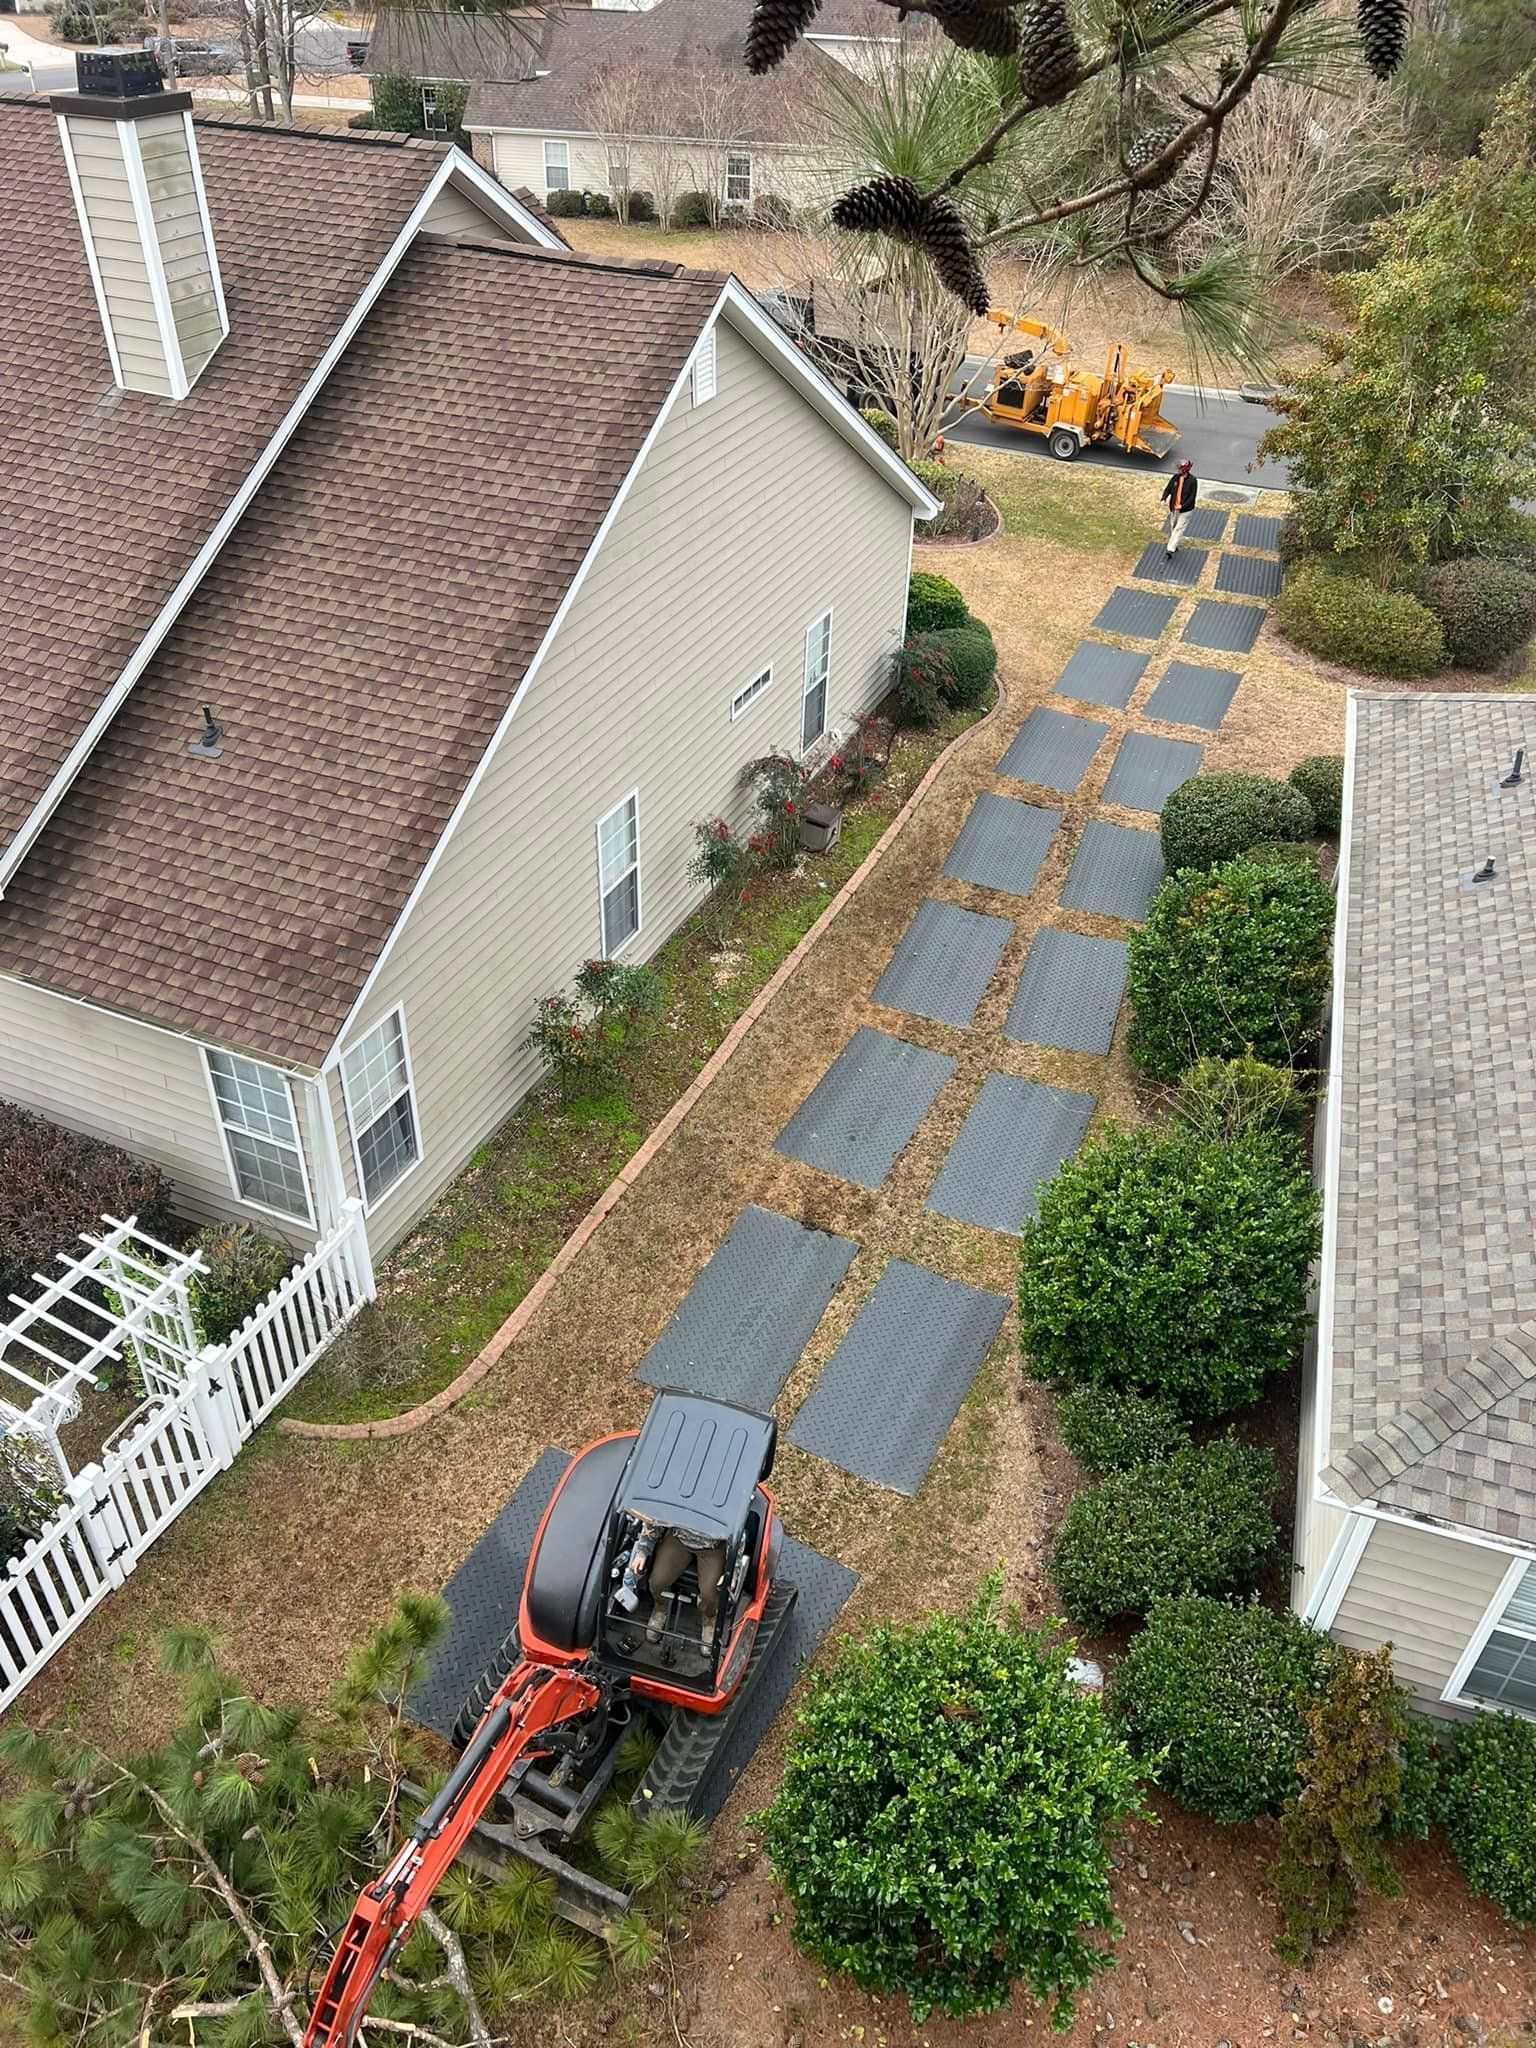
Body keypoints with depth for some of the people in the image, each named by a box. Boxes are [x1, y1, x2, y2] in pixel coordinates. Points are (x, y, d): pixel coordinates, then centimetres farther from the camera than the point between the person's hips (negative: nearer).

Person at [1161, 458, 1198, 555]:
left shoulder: (1193, 480, -17)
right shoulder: (1175, 477, -5)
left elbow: (1192, 496, -16)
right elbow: (1168, 488, 3)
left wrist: (1182, 506, -26)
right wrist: (1164, 498, -17)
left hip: (1185, 510, -6)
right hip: (1173, 508, 6)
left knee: (1179, 529, -9)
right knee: (1172, 527, 16)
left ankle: (1171, 549, -12)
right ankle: (1174, 546, 34)